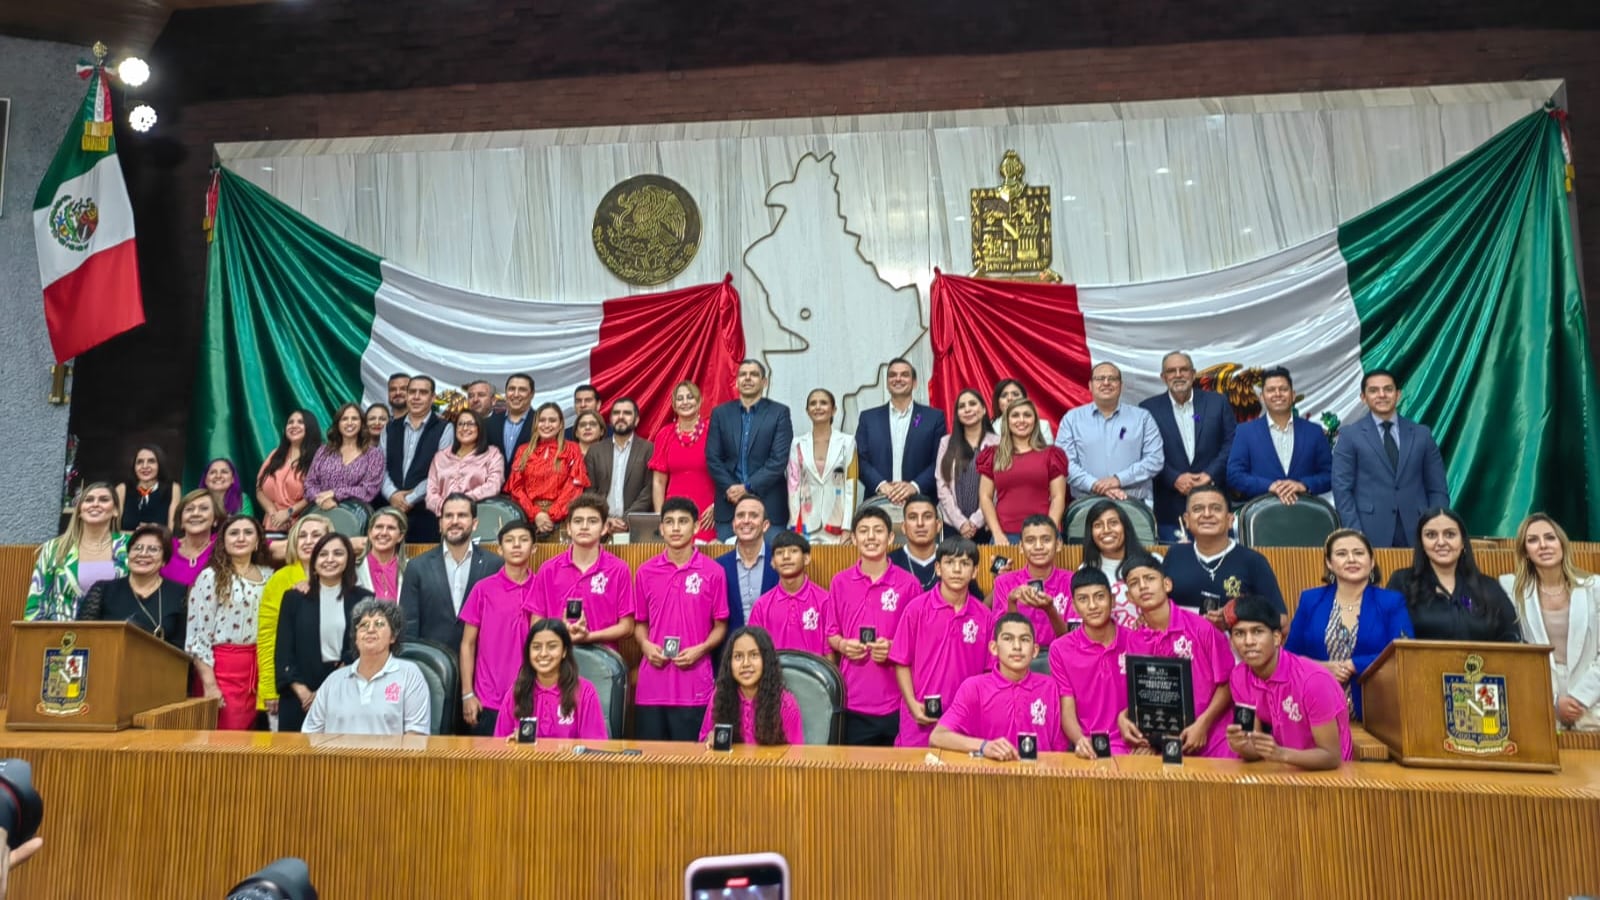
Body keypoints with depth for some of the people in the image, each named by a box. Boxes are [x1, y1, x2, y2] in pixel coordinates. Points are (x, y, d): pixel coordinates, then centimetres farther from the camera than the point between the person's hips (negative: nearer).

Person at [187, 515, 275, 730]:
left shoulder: (268, 575, 10)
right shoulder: (211, 576, -4)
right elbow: (197, 635, -8)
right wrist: (209, 683, -13)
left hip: (259, 667, 5)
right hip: (222, 667, -4)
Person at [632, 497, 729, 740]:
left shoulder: (713, 572, 0)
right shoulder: (645, 572, 7)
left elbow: (720, 625, 4)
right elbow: (640, 622, 15)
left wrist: (701, 649, -12)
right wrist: (645, 645, -5)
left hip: (695, 686, -2)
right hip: (651, 685, 2)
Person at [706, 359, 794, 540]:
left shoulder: (779, 412, 2)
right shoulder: (720, 413, 9)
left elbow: (779, 459, -6)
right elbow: (712, 458, 5)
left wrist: (748, 488, -12)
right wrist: (730, 488, -9)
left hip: (769, 504, -2)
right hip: (729, 503, 2)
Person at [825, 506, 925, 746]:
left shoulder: (909, 584, 0)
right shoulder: (840, 582, 5)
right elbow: (831, 634, 13)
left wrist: (893, 646, -12)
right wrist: (843, 645, -8)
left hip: (895, 700, -1)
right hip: (853, 699, 2)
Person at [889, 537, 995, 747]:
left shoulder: (984, 616, 0)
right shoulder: (917, 608, -5)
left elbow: (989, 669, 6)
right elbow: (902, 662, -1)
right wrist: (912, 704, -8)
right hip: (922, 718, -1)